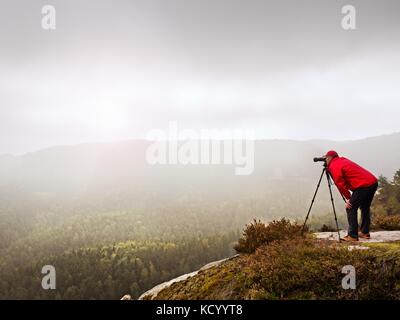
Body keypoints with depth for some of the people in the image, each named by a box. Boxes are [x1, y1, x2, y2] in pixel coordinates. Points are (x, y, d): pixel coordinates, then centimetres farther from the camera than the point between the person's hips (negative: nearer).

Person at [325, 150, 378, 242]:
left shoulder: (333, 166, -4)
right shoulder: (343, 160, 24)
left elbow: (340, 183, -10)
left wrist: (348, 198, -5)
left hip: (363, 186, -9)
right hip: (373, 182, 9)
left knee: (350, 208, -3)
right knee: (365, 208, 22)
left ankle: (352, 236, -4)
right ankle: (365, 232, 30)